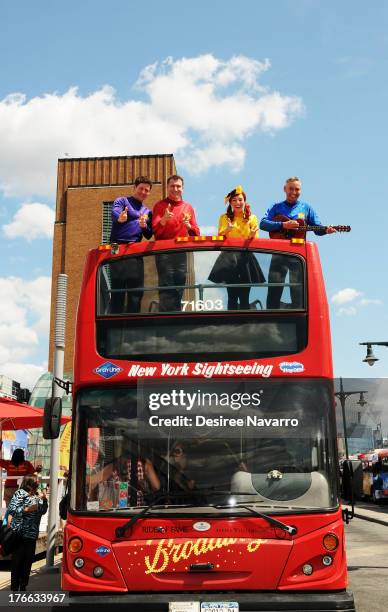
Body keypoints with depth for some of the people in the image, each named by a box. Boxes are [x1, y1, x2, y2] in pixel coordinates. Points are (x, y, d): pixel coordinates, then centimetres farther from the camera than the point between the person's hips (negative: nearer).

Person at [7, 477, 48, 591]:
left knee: (28, 561, 11)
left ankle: (23, 587, 21)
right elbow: (11, 509, -14)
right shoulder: (20, 493, -7)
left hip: (32, 535, 7)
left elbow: (43, 511, 15)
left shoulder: (36, 496, 12)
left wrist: (44, 500, 1)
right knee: (17, 561, -2)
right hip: (19, 533, -6)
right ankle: (14, 588, 6)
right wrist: (27, 509, -19)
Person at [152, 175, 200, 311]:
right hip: (164, 253, -4)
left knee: (179, 289, 7)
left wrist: (188, 225, -11)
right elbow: (155, 231, -8)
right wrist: (164, 219, -26)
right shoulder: (160, 205, 3)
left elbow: (196, 234, 10)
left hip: (181, 253, 4)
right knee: (166, 289, -10)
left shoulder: (188, 207, 13)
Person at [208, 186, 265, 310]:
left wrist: (252, 235, -17)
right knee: (232, 296, -5)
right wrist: (227, 230, -21)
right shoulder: (224, 218, 8)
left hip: (245, 259, 1)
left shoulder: (252, 218, 8)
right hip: (229, 259, -1)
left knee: (244, 296, -1)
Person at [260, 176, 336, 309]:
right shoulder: (276, 207, 12)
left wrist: (326, 230, -11)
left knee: (298, 290, -4)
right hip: (279, 253, 0)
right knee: (274, 290, -3)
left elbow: (317, 228, 12)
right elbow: (263, 223, -3)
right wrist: (283, 225, -15)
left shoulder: (306, 207, 14)